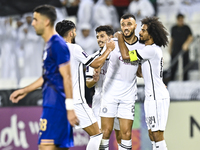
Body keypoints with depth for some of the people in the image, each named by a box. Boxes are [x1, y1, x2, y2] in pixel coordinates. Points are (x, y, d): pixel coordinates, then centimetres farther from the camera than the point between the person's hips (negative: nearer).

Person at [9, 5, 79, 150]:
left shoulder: (58, 44, -13)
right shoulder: (49, 45, 18)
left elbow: (67, 77, -18)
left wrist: (70, 108, -21)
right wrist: (25, 90, 31)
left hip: (56, 106, -10)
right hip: (51, 104, 10)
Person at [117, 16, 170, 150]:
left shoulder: (152, 50, -16)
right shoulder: (152, 49, 16)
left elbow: (126, 55, -18)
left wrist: (120, 38, -1)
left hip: (158, 97, -10)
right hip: (152, 97, 10)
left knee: (157, 134, -11)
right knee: (152, 134, 10)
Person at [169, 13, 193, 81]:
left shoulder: (186, 28, 4)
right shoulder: (174, 28, 10)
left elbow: (191, 37, -4)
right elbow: (172, 39, 15)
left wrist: (186, 44, -22)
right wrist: (170, 48, 11)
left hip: (184, 49, -1)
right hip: (175, 49, 1)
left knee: (185, 65, 0)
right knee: (173, 65, -4)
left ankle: (185, 79, 7)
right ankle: (171, 79, -1)